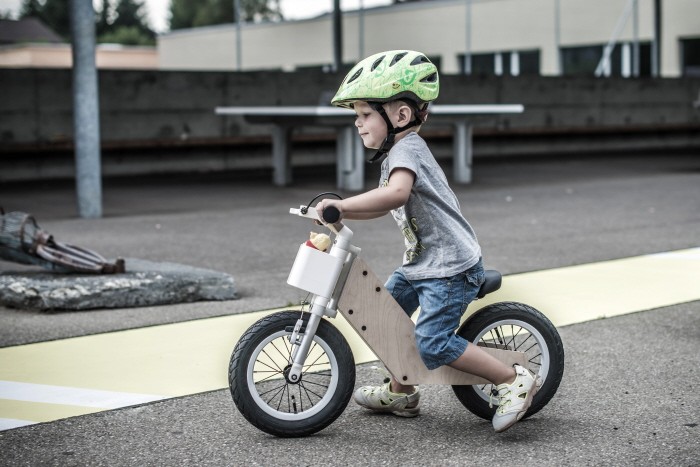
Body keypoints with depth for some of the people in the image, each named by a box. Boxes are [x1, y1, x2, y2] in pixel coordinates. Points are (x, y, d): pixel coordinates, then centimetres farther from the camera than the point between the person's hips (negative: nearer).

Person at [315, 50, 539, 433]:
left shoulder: (406, 149, -18)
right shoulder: (400, 150, 15)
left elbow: (396, 193, -40)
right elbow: (384, 207, 22)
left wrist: (341, 204, -37)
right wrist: (340, 213, 11)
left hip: (451, 267, -11)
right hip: (421, 264, 11)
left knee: (431, 343, -15)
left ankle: (513, 381, -5)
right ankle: (400, 393, 32)